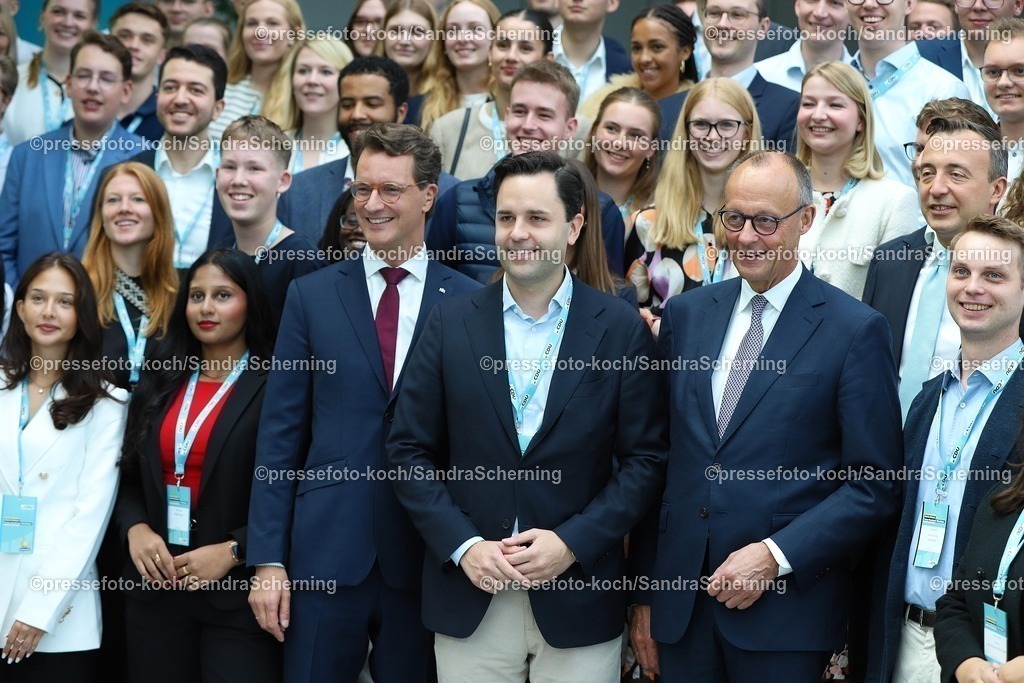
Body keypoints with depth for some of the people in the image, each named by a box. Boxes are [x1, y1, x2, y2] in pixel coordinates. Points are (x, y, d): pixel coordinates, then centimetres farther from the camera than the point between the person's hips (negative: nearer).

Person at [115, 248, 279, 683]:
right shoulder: (159, 386, 14)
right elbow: (128, 477, 15)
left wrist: (232, 551, -17)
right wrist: (135, 528, -4)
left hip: (236, 593, -5)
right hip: (155, 588, 5)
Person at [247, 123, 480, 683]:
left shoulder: (470, 303, 1)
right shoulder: (312, 295, 4)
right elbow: (279, 433, 3)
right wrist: (267, 559, -3)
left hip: (428, 558, -1)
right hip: (326, 553, 1)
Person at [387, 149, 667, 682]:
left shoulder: (621, 329, -1)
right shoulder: (451, 323, 2)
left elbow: (646, 458, -2)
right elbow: (409, 450, 3)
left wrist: (572, 542, -12)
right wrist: (463, 546, -9)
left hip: (579, 603, -1)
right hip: (468, 601, 1)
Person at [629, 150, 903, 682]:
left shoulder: (856, 330, -5)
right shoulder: (685, 314, 9)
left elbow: (875, 487, -6)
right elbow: (658, 462, 10)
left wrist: (775, 556, -14)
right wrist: (644, 592, 9)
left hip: (785, 615, -4)